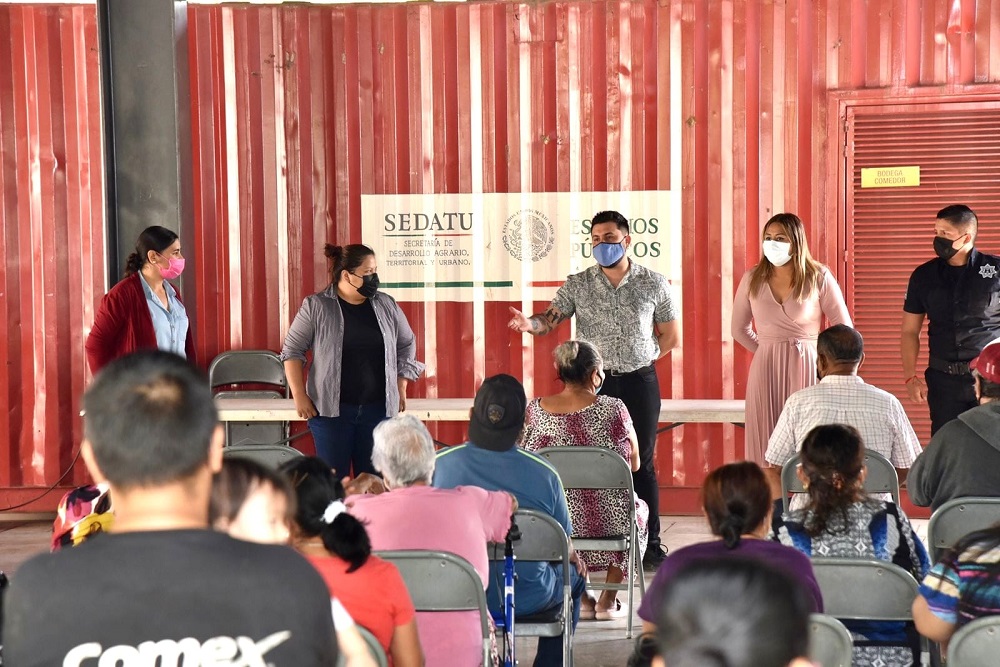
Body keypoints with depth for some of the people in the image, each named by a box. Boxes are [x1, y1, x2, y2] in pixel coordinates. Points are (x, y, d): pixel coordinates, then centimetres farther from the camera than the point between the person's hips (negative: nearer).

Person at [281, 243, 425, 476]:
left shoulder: (387, 306, 6)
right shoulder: (316, 307, -3)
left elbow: (406, 345, 18)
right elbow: (292, 350, 1)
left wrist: (401, 389, 13)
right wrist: (299, 396, -4)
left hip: (378, 409, 3)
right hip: (331, 410, -3)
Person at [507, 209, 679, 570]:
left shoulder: (653, 283, 2)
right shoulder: (577, 285, 2)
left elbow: (671, 336, 9)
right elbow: (550, 320, -9)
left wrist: (636, 357, 3)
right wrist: (530, 323, -31)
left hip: (640, 382, 0)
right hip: (594, 383, 1)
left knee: (642, 464, 4)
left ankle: (651, 546, 11)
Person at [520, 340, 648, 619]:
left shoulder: (534, 411, -6)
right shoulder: (613, 409, -13)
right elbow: (634, 463, 0)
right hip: (607, 521, -2)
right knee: (638, 509, 34)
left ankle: (580, 597, 34)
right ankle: (608, 598, 32)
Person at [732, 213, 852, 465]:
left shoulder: (819, 277, -1)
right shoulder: (753, 279, 6)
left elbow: (844, 329, 4)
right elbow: (739, 329, 17)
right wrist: (770, 351, 12)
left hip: (806, 370, -2)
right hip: (765, 371, 2)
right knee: (766, 444, 0)